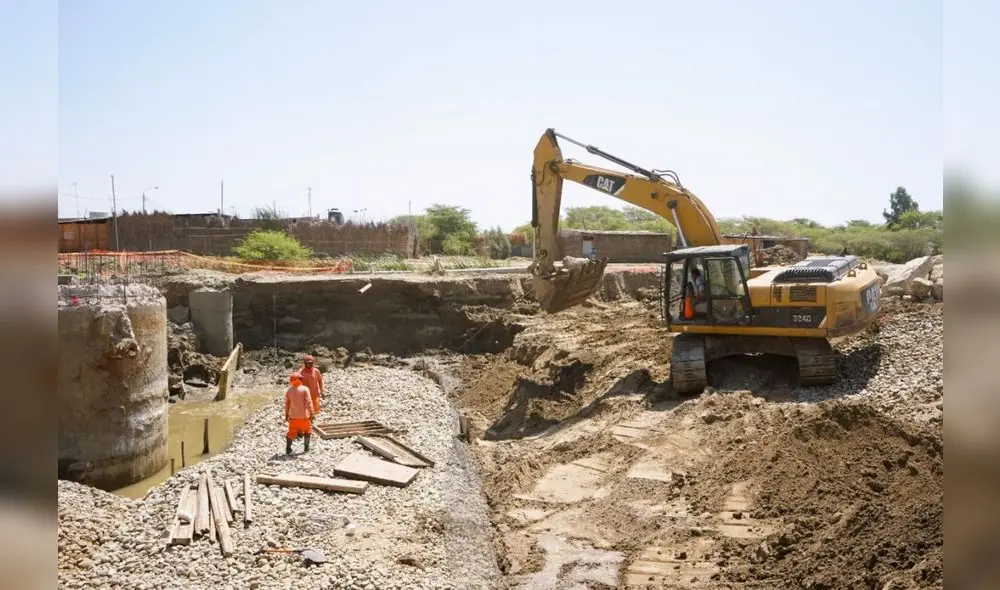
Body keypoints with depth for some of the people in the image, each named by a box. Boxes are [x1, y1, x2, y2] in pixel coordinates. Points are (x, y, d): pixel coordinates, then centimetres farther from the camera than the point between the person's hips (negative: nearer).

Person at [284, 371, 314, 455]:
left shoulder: (288, 390, 2)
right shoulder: (305, 389, -9)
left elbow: (287, 404, 7)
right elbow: (308, 402, -14)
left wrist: (286, 415, 16)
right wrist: (311, 414, -12)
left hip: (293, 416, 3)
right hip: (303, 415, -3)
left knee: (291, 433, 14)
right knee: (307, 431, 16)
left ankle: (288, 449, 11)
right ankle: (306, 448, 18)